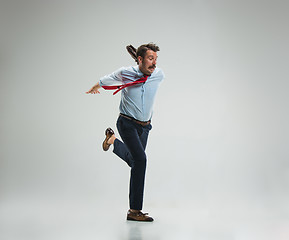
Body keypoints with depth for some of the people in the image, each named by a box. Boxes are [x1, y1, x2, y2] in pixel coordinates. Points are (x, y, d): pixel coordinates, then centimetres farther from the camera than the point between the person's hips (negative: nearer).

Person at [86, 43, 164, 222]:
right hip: (127, 123, -5)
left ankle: (112, 140, 48)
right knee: (140, 159, -21)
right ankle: (135, 211, -15)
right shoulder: (125, 74, -15)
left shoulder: (159, 75, -8)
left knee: (135, 161, 19)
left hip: (145, 126, 5)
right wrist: (96, 87, 24)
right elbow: (107, 80, 7)